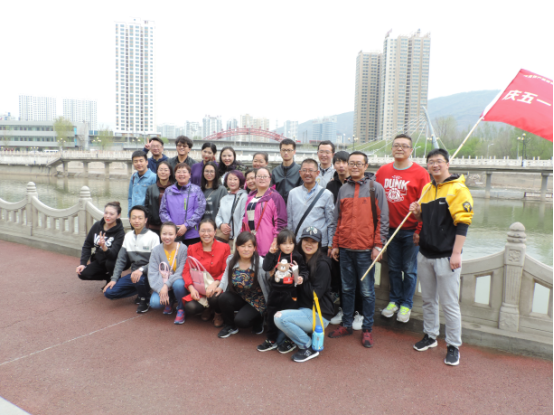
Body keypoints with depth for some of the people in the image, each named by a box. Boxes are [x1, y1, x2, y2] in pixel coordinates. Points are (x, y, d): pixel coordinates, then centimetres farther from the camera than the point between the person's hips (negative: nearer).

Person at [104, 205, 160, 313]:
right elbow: (121, 259, 9)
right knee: (109, 292, -7)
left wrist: (141, 270, -32)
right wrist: (114, 279, 1)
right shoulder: (128, 236, 7)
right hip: (134, 273, 6)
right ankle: (142, 292, 13)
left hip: (148, 274, -6)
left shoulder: (153, 237, -11)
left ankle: (145, 299, -4)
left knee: (139, 279, -39)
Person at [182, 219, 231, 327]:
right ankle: (208, 309, 13)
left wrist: (215, 283, -26)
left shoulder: (224, 247, -2)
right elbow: (187, 271, 0)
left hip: (216, 287, -2)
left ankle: (219, 313, 4)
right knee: (190, 308, -25)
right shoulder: (192, 248, 6)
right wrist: (191, 288, -18)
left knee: (213, 297, -36)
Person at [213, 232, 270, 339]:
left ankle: (258, 319, 10)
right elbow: (227, 274, 13)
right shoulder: (231, 260, -5)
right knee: (221, 298, -24)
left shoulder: (260, 263, -21)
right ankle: (230, 326, 4)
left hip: (256, 301, -5)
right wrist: (220, 287, -1)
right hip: (238, 297, 5)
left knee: (241, 321, -27)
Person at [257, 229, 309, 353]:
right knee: (271, 316, 14)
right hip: (275, 292, 3)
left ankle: (290, 341, 24)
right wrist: (270, 253, -14)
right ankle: (271, 340, 31)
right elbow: (266, 267, -8)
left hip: (290, 293, -3)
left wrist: (301, 277, -19)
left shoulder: (297, 257, -5)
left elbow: (304, 270, 1)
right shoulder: (275, 256, 1)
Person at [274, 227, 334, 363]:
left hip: (319, 315, -8)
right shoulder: (301, 260, 7)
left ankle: (308, 347, -5)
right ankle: (305, 333, 11)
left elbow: (315, 294, -19)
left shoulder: (322, 265, -14)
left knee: (280, 317, -24)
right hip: (303, 309, 8)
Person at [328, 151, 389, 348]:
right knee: (347, 288, 14)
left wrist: (378, 245, -10)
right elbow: (337, 219, 13)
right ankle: (346, 325, 26)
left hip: (366, 249, -4)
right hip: (345, 249, 4)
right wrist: (335, 244, 10)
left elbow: (383, 219, -4)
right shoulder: (343, 189, 11)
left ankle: (367, 329, 17)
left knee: (367, 291, 4)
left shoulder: (375, 188, -1)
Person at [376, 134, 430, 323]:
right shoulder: (383, 171, 5)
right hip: (390, 228, 3)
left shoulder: (420, 173, -6)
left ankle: (406, 305, 22)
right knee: (393, 268, 14)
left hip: (411, 231, -3)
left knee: (409, 270, 7)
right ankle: (394, 300, 29)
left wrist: (419, 230, -11)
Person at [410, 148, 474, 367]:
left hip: (446, 256, -6)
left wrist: (456, 253, -18)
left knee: (449, 304, 1)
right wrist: (417, 212, -1)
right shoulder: (427, 189, 12)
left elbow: (463, 222, -14)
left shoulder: (458, 189, -10)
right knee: (428, 300, 16)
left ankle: (453, 345, 15)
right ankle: (430, 336, 32)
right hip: (425, 254, 7)